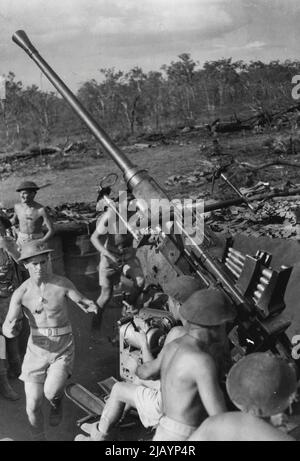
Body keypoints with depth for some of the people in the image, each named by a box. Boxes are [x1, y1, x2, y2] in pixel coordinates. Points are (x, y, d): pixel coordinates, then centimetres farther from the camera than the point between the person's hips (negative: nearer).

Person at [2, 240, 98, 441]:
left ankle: (57, 401, 16)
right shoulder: (21, 293, -8)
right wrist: (10, 330, -34)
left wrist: (90, 306, -29)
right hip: (36, 349, 2)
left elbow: (83, 302, -5)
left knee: (51, 392, -23)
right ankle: (39, 438, 29)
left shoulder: (62, 283, -11)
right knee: (33, 405, 0)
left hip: (63, 348, -2)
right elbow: (8, 326, -9)